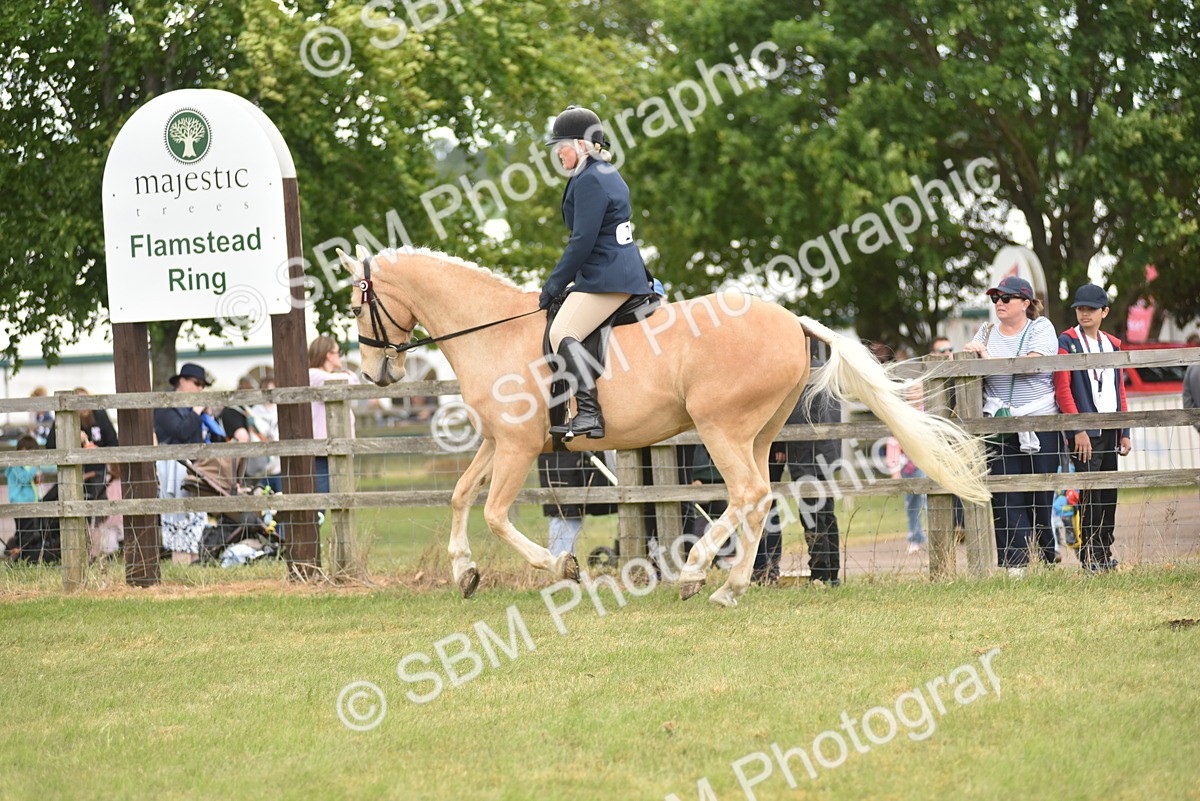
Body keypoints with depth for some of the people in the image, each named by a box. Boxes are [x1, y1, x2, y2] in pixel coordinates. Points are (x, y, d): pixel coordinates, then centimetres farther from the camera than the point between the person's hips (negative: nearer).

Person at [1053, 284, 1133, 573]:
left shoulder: (1112, 344, 15)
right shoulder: (1067, 341, -2)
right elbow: (1062, 388, -9)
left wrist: (1125, 432, 12)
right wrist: (1078, 429, -16)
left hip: (1110, 430, 6)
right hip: (1084, 431, -6)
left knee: (1109, 493, 6)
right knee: (1091, 492, -10)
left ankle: (1104, 552, 13)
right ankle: (1091, 556, -7)